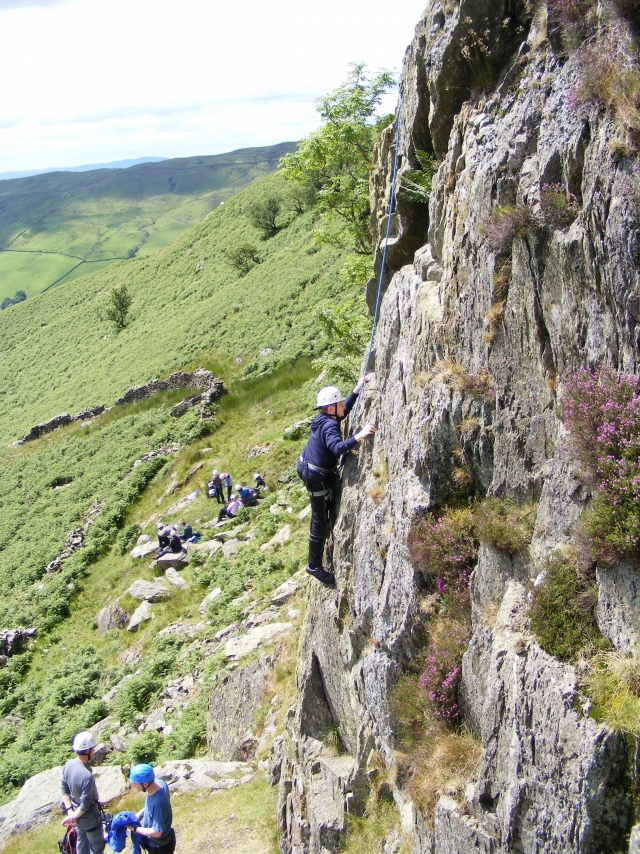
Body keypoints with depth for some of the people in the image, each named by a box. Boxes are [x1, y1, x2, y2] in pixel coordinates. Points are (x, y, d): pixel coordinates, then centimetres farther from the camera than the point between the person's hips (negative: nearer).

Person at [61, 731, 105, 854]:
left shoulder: (69, 764, -13)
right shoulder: (87, 776, -38)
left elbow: (64, 789, -2)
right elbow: (86, 804, -30)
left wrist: (70, 811, -2)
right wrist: (73, 816, -14)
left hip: (77, 812, 7)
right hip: (89, 816, -7)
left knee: (81, 842, 27)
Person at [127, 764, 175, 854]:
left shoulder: (158, 802, -40)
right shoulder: (159, 783, -16)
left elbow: (157, 832, -30)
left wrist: (134, 828, -20)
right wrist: (137, 817, -6)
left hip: (160, 847, -8)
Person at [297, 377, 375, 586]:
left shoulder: (324, 418, 2)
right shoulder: (329, 426, -25)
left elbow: (345, 409, 20)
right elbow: (338, 448, -44)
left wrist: (359, 387, 16)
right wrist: (360, 435, -50)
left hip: (308, 468, 10)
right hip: (317, 475, -10)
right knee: (321, 521, -1)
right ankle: (314, 566, 8)